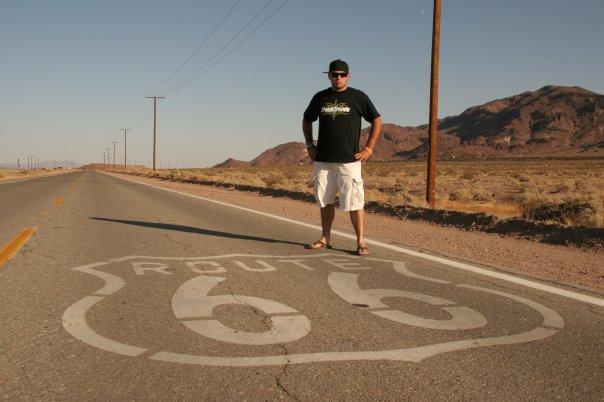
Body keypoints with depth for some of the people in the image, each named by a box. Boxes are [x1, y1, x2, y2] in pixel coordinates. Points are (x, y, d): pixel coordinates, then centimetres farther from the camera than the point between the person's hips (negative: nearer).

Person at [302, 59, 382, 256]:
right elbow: (307, 120, 24)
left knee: (354, 202, -7)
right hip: (322, 160, 4)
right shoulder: (320, 97, 10)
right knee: (325, 201, 10)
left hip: (349, 160, -4)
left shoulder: (358, 97, 1)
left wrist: (368, 148, -2)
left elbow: (377, 122, 5)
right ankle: (325, 238, 20)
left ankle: (361, 242, -2)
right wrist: (309, 145, 14)